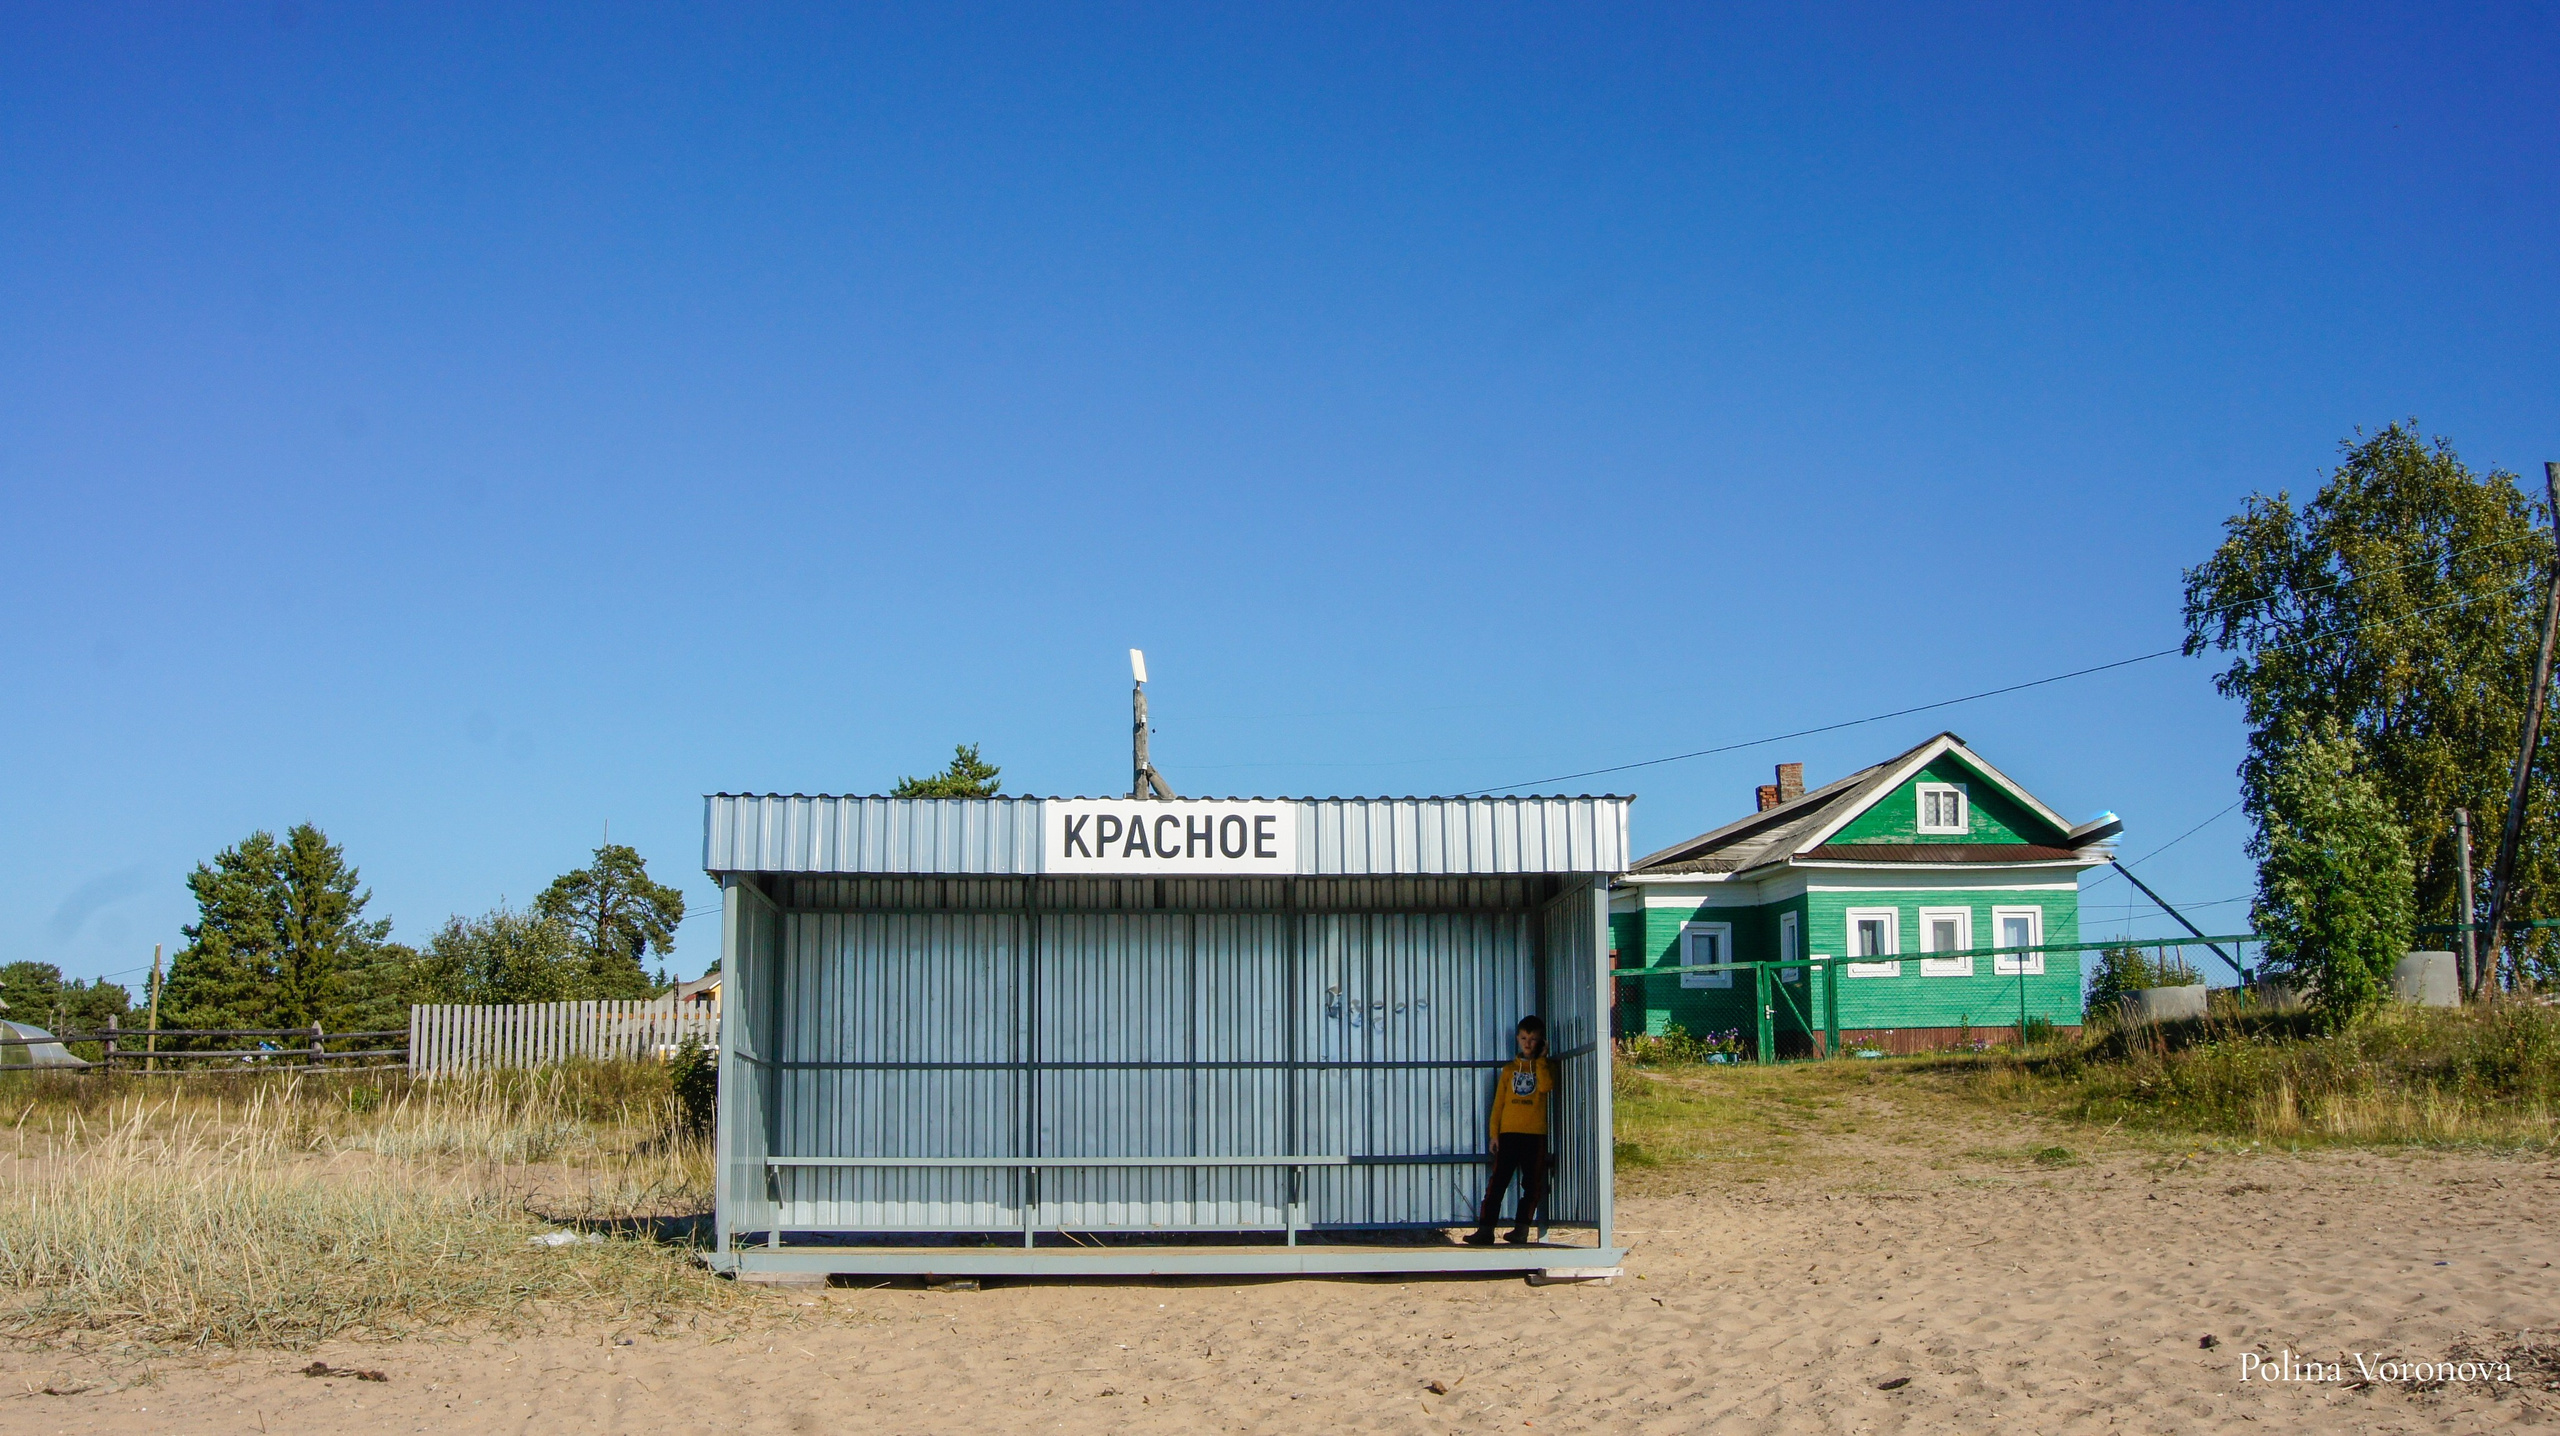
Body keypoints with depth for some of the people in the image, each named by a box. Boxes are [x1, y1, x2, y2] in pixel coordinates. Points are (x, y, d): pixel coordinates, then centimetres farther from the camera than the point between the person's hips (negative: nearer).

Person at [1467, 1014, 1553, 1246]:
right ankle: (1485, 1229, -8)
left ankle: (1521, 1230, 4)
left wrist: (1540, 1059, -6)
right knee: (1497, 1183, -5)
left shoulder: (1545, 1067, 9)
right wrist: (1493, 1133, 3)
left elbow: (1545, 1086, -15)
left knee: (1532, 1184, -1)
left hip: (1535, 1134, -1)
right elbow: (1498, 1104, 11)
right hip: (1509, 1133, 1)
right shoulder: (1509, 1069, 14)